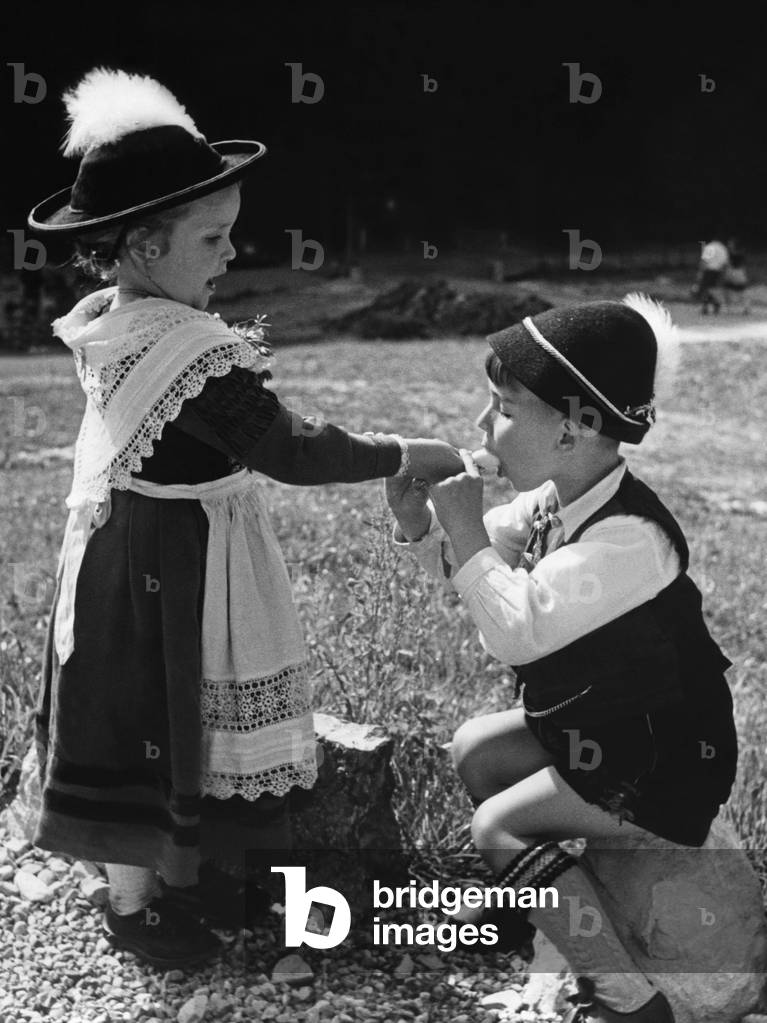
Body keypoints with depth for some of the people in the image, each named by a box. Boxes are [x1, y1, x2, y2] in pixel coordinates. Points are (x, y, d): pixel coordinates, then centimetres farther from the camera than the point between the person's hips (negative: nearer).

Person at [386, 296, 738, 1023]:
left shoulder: (628, 538, -32)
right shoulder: (555, 501, -2)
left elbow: (516, 631, -37)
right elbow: (470, 563, 12)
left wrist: (466, 529, -29)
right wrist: (420, 522, -8)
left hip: (664, 765, -9)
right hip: (598, 727, 10)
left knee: (500, 827, -16)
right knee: (474, 749, 15)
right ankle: (521, 902, 33)